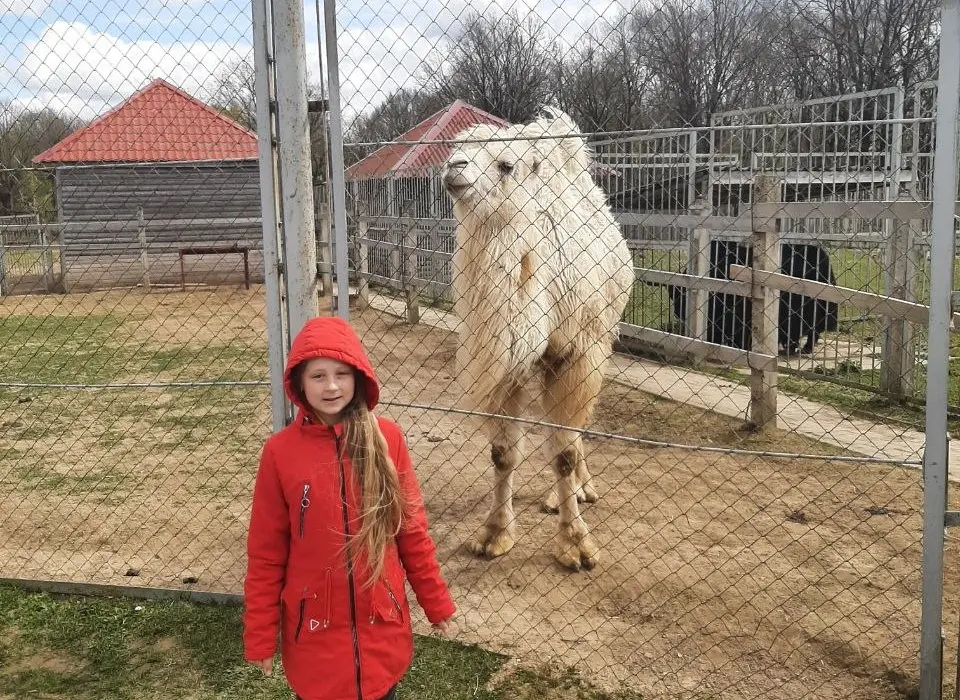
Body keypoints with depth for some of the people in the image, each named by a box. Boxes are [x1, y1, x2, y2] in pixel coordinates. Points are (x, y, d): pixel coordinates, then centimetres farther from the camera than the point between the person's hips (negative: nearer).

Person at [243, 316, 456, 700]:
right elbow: (265, 553, -4)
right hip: (314, 629, -1)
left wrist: (435, 600, 6)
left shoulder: (387, 438, -7)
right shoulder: (280, 451, -10)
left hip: (381, 624, 1)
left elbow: (411, 527, 1)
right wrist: (260, 635, -1)